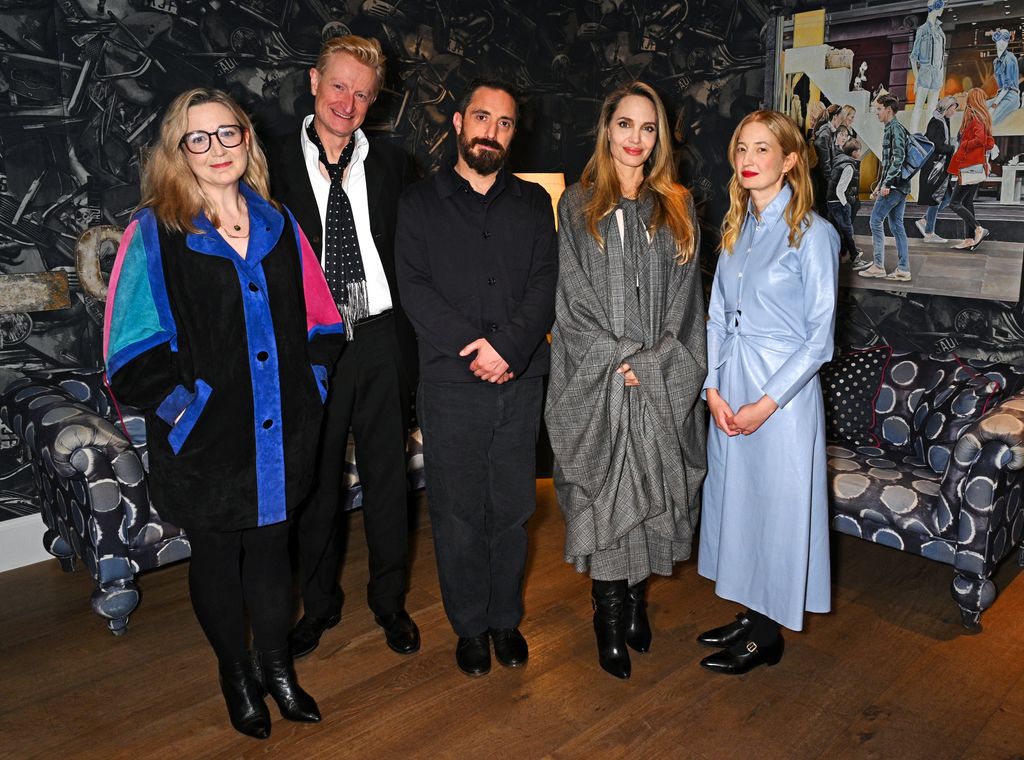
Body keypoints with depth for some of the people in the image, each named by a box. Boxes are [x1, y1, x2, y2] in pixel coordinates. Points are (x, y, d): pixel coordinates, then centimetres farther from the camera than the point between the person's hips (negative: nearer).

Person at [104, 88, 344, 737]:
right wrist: (185, 403, -14)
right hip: (206, 438, -3)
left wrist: (306, 384, 0)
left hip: (280, 432, 3)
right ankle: (236, 673, 35)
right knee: (216, 554, 13)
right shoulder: (155, 233, -6)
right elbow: (134, 350, -9)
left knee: (272, 544, 16)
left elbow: (320, 322, 9)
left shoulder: (279, 225, 5)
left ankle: (276, 664, 36)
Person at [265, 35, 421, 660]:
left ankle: (390, 601, 30)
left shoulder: (392, 164, 6)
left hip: (382, 341, 2)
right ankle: (320, 603, 32)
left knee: (388, 477, 11)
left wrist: (413, 339, -2)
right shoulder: (276, 163, -1)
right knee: (316, 480, 12)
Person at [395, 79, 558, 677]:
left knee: (513, 508, 10)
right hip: (451, 383, -1)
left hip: (521, 381, 2)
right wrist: (474, 347, -15)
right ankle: (470, 625, 24)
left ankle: (506, 618, 29)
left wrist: (508, 346, -15)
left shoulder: (533, 203, 12)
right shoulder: (421, 202, 7)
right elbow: (415, 288, -4)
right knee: (458, 511, 6)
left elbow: (545, 285, 1)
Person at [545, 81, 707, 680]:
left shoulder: (677, 209, 11)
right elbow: (574, 297, -2)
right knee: (603, 494, 1)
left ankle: (637, 596, 26)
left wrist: (652, 360, -9)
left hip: (662, 380, 2)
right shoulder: (578, 206, 6)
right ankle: (611, 615, 14)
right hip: (596, 378, -2)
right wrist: (618, 358, -11)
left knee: (652, 490, 7)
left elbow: (683, 295, 4)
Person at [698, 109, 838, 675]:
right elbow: (717, 315, 9)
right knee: (734, 496, 13)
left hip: (782, 391, -6)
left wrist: (768, 402, -16)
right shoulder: (736, 227, 10)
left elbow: (819, 336, -12)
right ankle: (749, 615, 31)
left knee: (776, 501, 4)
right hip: (728, 390, 7)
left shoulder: (813, 233, -10)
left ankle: (767, 635, 21)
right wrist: (713, 389, -2)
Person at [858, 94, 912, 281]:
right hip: (899, 186, 10)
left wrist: (886, 184, -22)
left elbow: (898, 158, -20)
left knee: (876, 220, -6)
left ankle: (878, 266, -4)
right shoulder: (890, 129, 20)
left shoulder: (895, 129, -10)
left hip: (894, 184, -10)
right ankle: (903, 270, 7)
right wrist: (879, 185, 24)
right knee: (896, 225, 8)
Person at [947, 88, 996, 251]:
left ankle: (979, 229, -10)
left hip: (970, 167, -10)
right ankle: (970, 240, 12)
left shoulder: (974, 116, -13)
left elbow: (980, 139, -23)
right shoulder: (983, 116, 15)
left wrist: (963, 146, -11)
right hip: (978, 166, 10)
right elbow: (987, 140, 20)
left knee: (954, 203, -8)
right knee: (967, 202, 11)